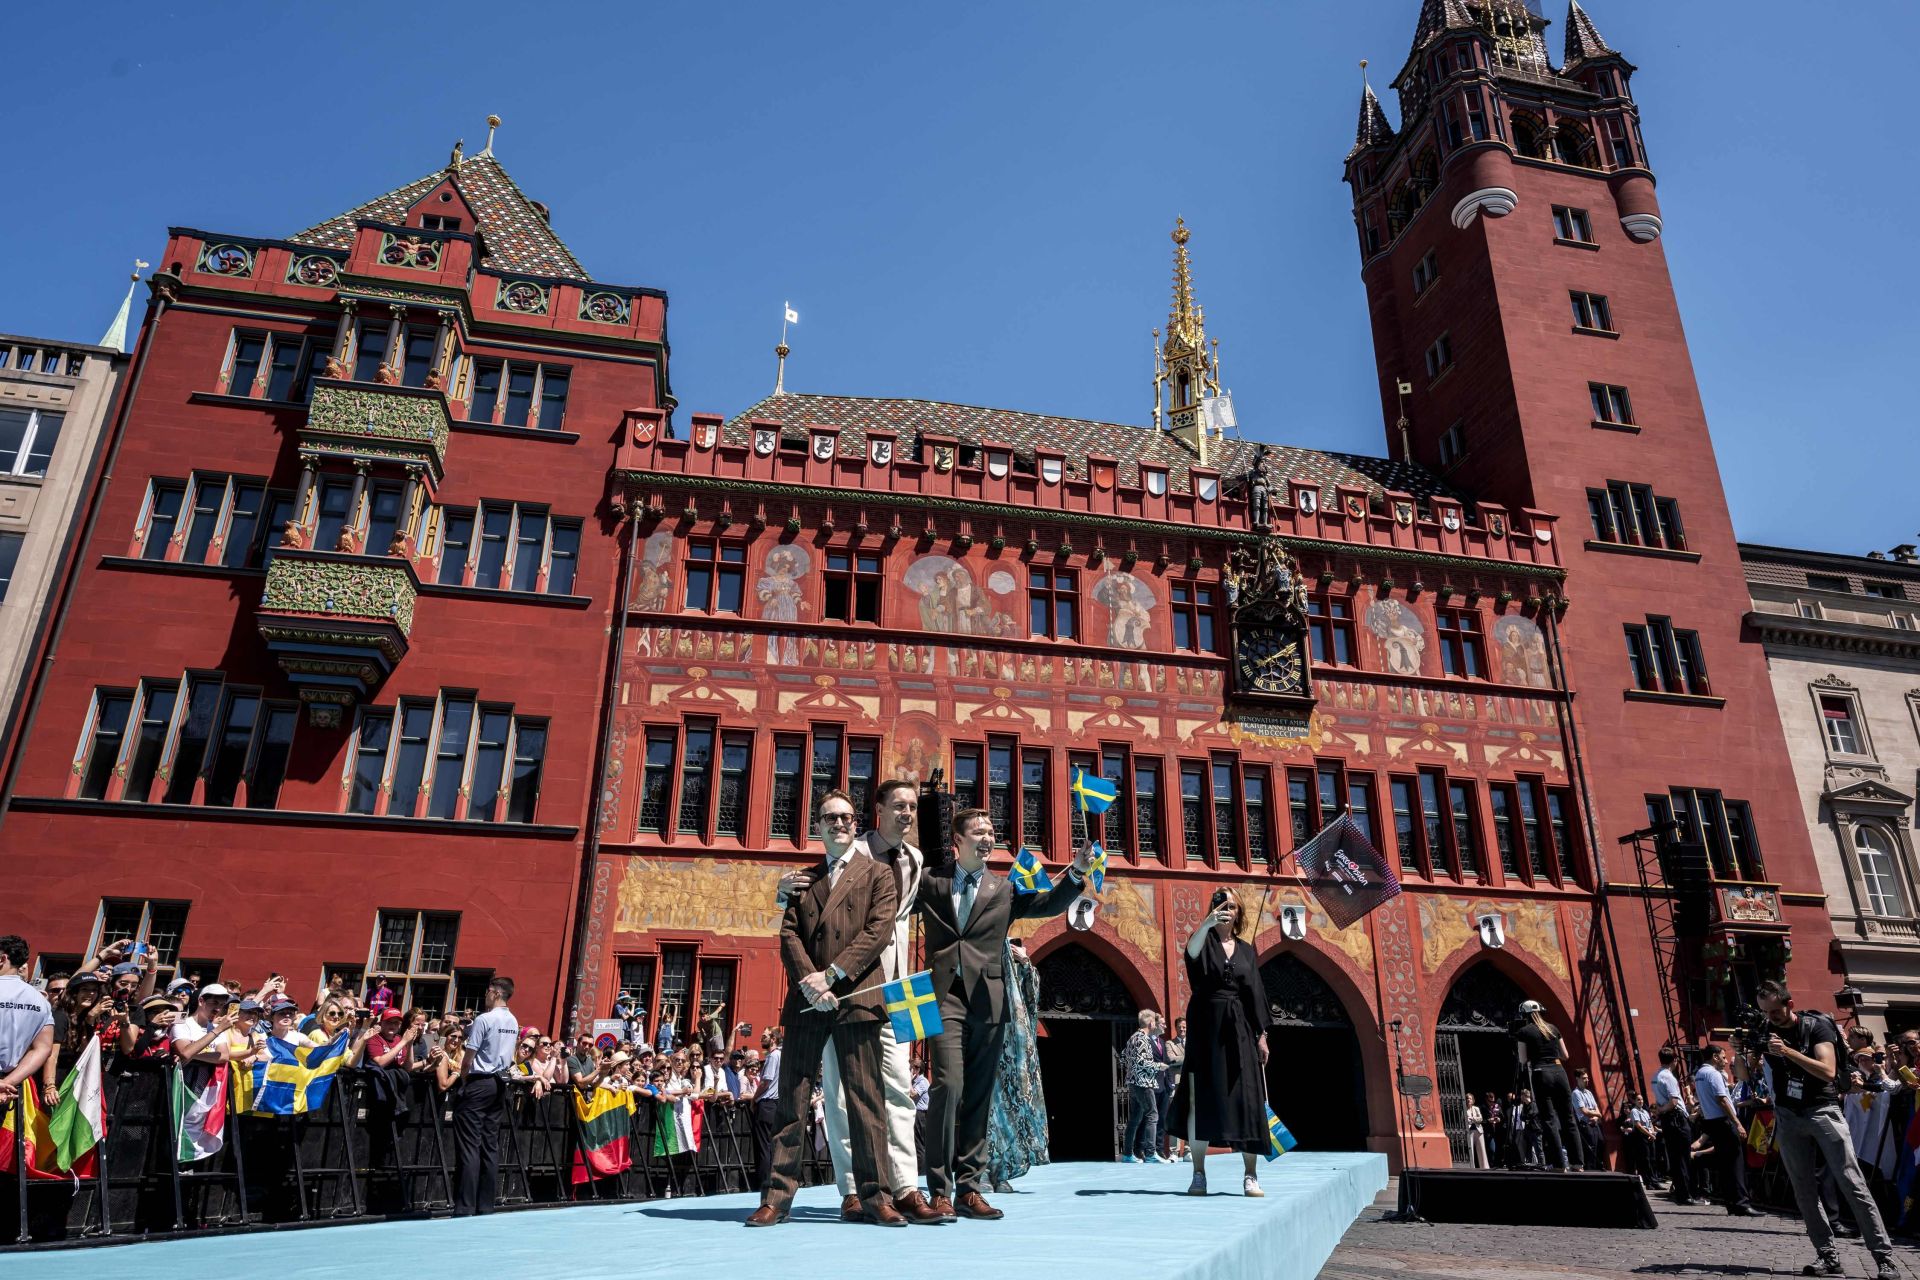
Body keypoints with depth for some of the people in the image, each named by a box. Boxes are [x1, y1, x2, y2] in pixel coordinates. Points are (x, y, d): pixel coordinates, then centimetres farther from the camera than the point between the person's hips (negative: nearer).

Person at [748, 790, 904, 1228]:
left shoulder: (878, 875, 9)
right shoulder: (804, 881, 20)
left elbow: (878, 930, -4)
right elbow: (789, 934, 8)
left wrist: (831, 974, -13)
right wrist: (808, 981, -11)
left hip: (855, 998, -3)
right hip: (807, 1001, 3)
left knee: (865, 1100, -1)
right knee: (792, 1099, 3)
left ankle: (874, 1195, 3)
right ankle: (777, 1196, 6)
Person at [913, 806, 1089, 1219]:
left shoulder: (1005, 888, 13)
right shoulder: (931, 882, 11)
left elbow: (1051, 903, 3)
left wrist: (1077, 872, -12)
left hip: (988, 1002, 3)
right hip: (946, 999, -2)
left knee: (979, 1097, 7)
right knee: (949, 1086, -14)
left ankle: (969, 1189, 16)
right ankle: (940, 1191, -5)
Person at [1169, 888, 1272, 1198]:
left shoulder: (1246, 950, 13)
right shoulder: (1204, 941, 1)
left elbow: (1254, 993, 11)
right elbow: (1191, 950, -25)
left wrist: (1261, 1034, 3)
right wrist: (1207, 923, -45)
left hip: (1239, 1028, 3)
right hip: (1206, 1025, -3)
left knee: (1247, 1101, -2)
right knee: (1200, 1099, -4)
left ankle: (1250, 1176, 3)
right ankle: (1199, 1175, 2)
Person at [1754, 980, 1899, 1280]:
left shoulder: (1816, 1026, -9)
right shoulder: (1765, 1031, 2)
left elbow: (1828, 1071, -21)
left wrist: (1788, 1051, -29)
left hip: (1822, 1111, -4)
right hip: (1788, 1117, 4)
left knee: (1853, 1185, -7)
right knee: (1804, 1191, 2)